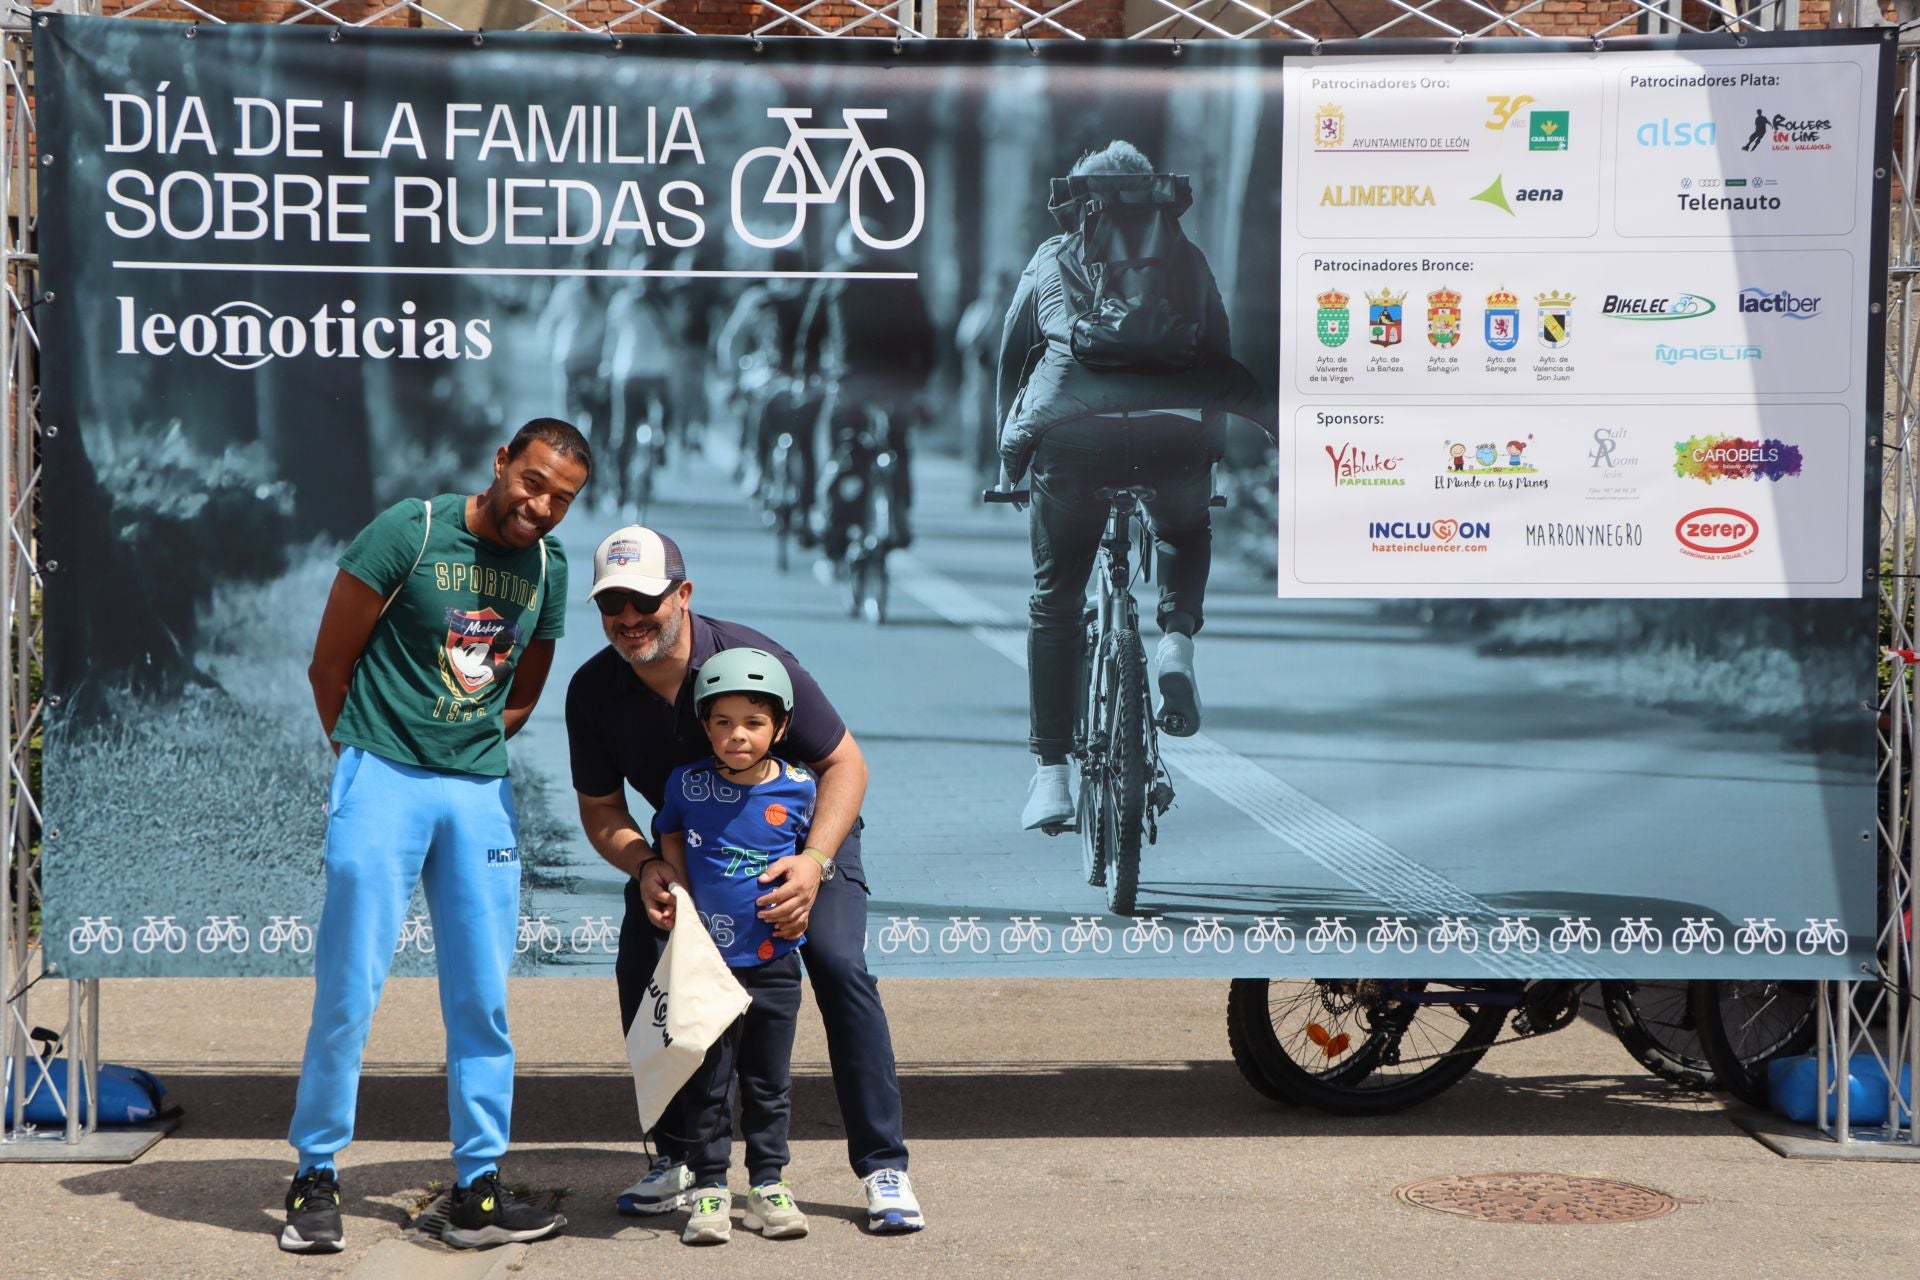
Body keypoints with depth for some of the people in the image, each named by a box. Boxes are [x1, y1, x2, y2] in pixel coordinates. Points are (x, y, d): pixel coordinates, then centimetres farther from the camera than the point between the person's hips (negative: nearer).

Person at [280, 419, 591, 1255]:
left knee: (482, 998, 5)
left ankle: (477, 1192, 13)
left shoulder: (549, 566, 6)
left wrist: (472, 750, 9)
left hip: (482, 790, 5)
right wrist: (370, 759, 5)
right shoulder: (409, 531, -9)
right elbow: (329, 664, -4)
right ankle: (315, 1177, 11)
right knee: (349, 988, -3)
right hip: (384, 778, -5)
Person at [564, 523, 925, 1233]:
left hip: (806, 827, -3)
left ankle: (883, 1167, -13)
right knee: (639, 969, -13)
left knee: (839, 966, -22)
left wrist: (814, 861, -37)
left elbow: (843, 761, -23)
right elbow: (600, 808, -7)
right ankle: (679, 1157, 4)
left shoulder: (753, 659, -30)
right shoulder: (593, 690, -19)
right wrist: (645, 868, -28)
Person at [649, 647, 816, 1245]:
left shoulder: (797, 788, -5)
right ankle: (708, 1187, 15)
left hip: (775, 963, 1)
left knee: (770, 1083, 11)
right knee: (705, 1083, 4)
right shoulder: (687, 784, -6)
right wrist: (673, 893, 0)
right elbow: (671, 838, 13)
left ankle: (768, 1185, 22)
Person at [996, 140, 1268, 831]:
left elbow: (1010, 365, 26)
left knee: (1054, 602, 14)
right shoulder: (1187, 260, 23)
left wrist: (1011, 457, 36)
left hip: (1068, 434, 0)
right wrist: (1210, 449, 35)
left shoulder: (1049, 260, 22)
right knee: (1186, 532, 34)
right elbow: (1220, 364, 25)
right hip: (1173, 434, 1)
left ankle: (1051, 772, 9)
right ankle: (1176, 640, 7)